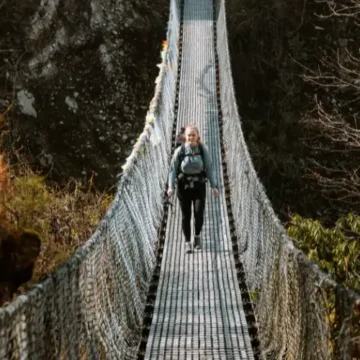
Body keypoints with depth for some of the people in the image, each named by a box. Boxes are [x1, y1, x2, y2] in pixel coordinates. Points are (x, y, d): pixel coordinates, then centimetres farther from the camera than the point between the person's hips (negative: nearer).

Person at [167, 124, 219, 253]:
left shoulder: (203, 150, -4)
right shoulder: (179, 151, -7)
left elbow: (209, 168, -1)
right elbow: (173, 170, -6)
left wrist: (214, 186, -7)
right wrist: (170, 187, -15)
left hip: (199, 187, 0)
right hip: (184, 186, 0)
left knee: (199, 213, -12)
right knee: (186, 216, 5)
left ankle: (197, 235, 16)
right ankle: (187, 242, 20)